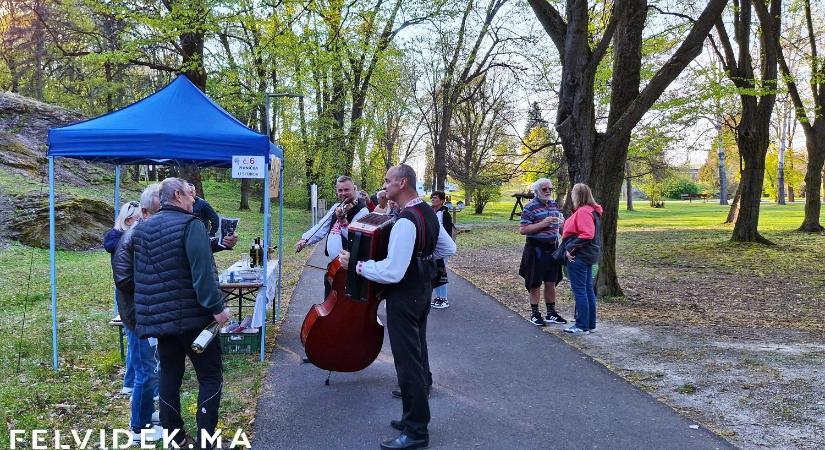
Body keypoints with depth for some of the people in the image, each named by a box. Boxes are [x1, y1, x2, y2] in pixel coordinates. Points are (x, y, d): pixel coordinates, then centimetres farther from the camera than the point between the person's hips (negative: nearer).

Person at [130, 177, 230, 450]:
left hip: (159, 317, 7)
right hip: (193, 315, -7)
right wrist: (216, 307, -20)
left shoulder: (142, 229, 11)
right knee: (210, 376, 2)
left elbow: (139, 275, 18)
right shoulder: (190, 224, -12)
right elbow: (202, 272, -22)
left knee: (169, 376, 14)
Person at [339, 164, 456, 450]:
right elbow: (449, 249, 17)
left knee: (407, 361, -2)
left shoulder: (405, 222, -25)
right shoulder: (428, 213, 5)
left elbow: (392, 272, -29)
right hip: (423, 290, 10)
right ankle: (415, 416, 32)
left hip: (404, 296, -10)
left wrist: (357, 265, -19)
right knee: (417, 353, 18)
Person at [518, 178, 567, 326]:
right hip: (536, 249, -6)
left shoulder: (554, 205, 11)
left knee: (551, 282, 12)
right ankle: (535, 314, 15)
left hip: (552, 248, 6)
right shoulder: (530, 207, -10)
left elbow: (561, 224, 25)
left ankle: (551, 313, 24)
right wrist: (543, 224, -23)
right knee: (535, 283, 4)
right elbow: (522, 230, -17)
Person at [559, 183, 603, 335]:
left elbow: (586, 235, -25)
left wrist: (570, 248, -19)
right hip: (588, 256, 10)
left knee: (579, 290, -4)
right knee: (588, 289, 14)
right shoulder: (592, 211, 14)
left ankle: (582, 326, 2)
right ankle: (590, 324, 21)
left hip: (579, 257, -10)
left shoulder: (583, 212, -17)